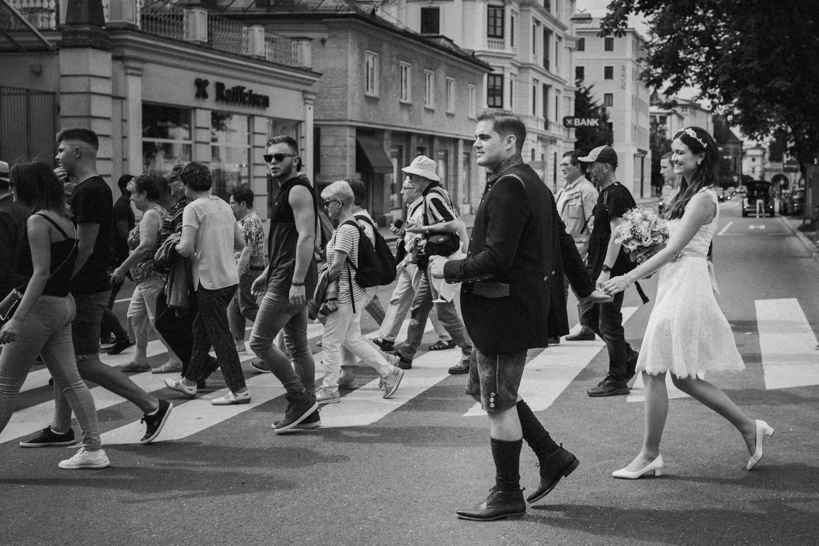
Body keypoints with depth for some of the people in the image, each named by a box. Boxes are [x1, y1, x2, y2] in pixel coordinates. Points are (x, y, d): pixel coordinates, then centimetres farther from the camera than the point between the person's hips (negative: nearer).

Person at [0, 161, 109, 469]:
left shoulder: (38, 222, -14)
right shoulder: (64, 218, 12)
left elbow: (41, 273, -21)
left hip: (42, 306, -9)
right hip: (64, 305, 9)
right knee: (70, 380, 9)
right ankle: (93, 449, 8)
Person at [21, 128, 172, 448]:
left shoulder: (89, 192, -17)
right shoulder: (91, 188, 15)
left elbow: (84, 247, -22)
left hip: (85, 290, -10)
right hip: (83, 287, 10)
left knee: (85, 363, -6)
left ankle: (152, 407, -2)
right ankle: (60, 430, 21)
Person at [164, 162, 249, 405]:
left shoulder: (194, 208, -13)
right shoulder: (224, 205, 10)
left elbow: (186, 249, -20)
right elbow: (240, 242, 15)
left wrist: (175, 246, 0)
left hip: (210, 281, -8)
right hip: (230, 278, 8)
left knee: (220, 336, -1)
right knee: (201, 329, 19)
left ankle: (239, 390, 1)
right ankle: (189, 382, 29)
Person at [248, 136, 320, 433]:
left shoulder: (298, 190, -12)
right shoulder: (286, 191, 19)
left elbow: (306, 237, -22)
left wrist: (297, 282, -27)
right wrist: (267, 274, 27)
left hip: (290, 280, -10)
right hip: (286, 278, 10)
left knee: (259, 341, -7)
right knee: (297, 345, 11)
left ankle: (301, 399, -3)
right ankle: (308, 412, 15)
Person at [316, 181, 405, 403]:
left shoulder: (345, 230, -19)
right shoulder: (354, 225, 11)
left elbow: (337, 266, -22)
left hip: (345, 293, -10)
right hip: (354, 293, 10)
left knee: (331, 341, 0)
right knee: (352, 340, 17)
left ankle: (329, 389, 8)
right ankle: (389, 371, 18)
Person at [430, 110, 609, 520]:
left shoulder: (507, 187, -19)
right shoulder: (531, 183, 14)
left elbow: (496, 258, -25)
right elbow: (562, 240, 20)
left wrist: (448, 269, -12)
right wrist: (584, 287, 28)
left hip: (503, 310, -10)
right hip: (509, 309, 10)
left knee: (498, 401, 0)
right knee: (486, 391, 18)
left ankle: (508, 495, 11)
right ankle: (552, 458, 25)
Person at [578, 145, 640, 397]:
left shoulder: (616, 195, -16)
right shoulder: (605, 194, 15)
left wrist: (606, 270, -26)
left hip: (612, 271, -10)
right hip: (598, 268, 10)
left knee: (609, 324, -3)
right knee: (589, 317, 16)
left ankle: (617, 381, 7)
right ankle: (629, 358, 26)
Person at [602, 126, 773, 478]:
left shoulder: (703, 199, -14)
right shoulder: (687, 194, 15)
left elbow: (674, 248, -20)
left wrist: (629, 278, -23)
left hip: (686, 287, -10)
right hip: (674, 285, 10)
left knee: (654, 372, -5)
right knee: (683, 376, 12)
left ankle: (649, 455, 4)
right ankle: (749, 427, 20)